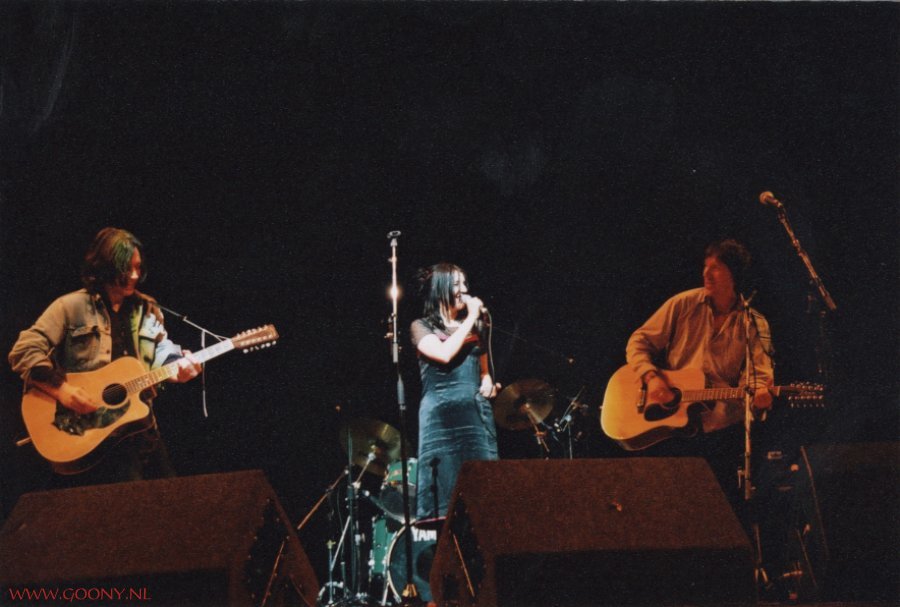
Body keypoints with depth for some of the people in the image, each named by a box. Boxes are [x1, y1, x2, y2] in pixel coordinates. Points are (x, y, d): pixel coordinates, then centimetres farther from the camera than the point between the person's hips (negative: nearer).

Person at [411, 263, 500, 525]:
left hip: (477, 413, 5)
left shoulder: (473, 327, 21)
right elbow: (444, 354, -14)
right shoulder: (422, 327, 6)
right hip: (442, 413, -5)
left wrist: (488, 381, 7)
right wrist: (471, 318, -5)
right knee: (448, 481, -13)